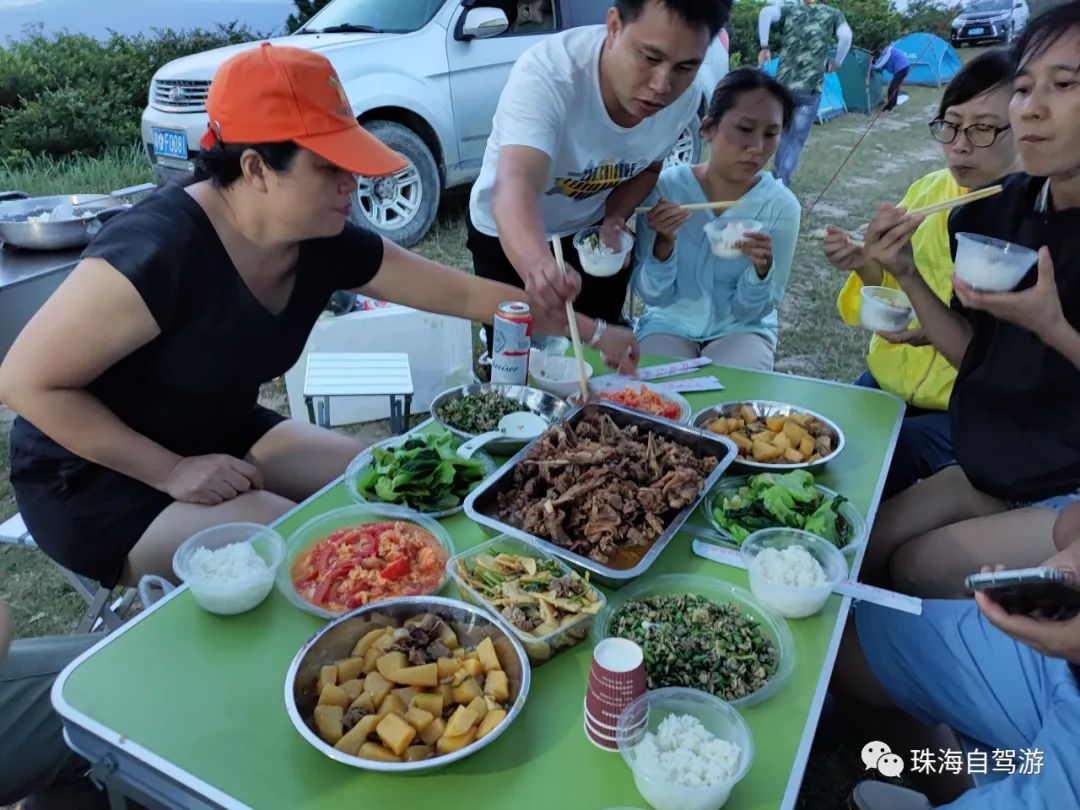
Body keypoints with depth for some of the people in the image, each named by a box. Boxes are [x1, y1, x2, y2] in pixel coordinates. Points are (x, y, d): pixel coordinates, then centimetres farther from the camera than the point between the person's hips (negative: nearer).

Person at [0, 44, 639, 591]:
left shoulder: (326, 245, -12)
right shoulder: (158, 250, -32)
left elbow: (466, 293, -6)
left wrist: (591, 331, -5)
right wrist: (174, 473, -25)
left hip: (224, 439, 7)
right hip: (93, 478, -6)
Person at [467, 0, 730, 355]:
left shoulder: (685, 100, -19)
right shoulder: (546, 73, -37)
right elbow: (515, 190, -52)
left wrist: (615, 219, -20)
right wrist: (538, 266, -73)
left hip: (594, 229, 4)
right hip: (510, 235, -4)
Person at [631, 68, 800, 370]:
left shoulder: (781, 206, -11)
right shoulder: (666, 188, -13)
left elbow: (749, 311, -7)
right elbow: (653, 296, -10)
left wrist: (761, 269, -28)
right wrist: (664, 244, -28)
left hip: (740, 330, 1)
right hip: (669, 324, 0)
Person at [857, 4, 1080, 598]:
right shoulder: (1000, 213, -4)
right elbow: (976, 354, 1)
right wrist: (906, 275, -11)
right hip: (994, 469, 5)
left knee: (918, 570, -9)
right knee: (862, 552, 1)